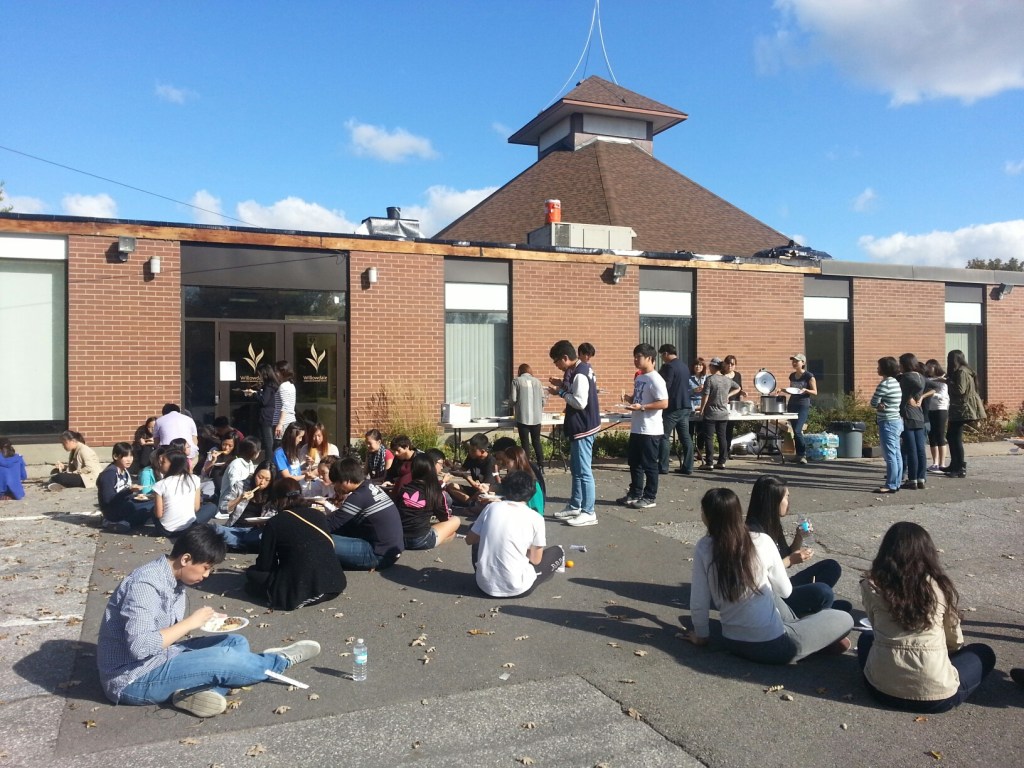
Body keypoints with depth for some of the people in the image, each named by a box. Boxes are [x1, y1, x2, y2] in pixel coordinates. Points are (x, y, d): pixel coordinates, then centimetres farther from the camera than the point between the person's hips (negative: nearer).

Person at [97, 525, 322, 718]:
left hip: (160, 659, 10)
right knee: (226, 659, -18)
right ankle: (280, 661, 9)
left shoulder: (177, 580, 5)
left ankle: (200, 689, -22)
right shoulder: (145, 584, -25)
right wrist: (190, 623, -24)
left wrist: (206, 621, -5)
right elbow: (140, 646, -33)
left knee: (236, 643, 4)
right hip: (133, 680, -10)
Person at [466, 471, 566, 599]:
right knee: (557, 552, 18)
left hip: (484, 585, 3)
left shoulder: (491, 508, 0)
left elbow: (470, 540, 13)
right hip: (516, 588, -3)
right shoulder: (535, 518, -7)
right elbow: (535, 560, 3)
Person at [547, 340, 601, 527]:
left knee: (583, 471, -5)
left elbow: (580, 402, -25)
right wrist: (563, 387, 5)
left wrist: (561, 392, -14)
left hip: (583, 429, -11)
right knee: (576, 469, 18)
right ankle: (575, 507, 28)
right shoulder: (579, 370, 11)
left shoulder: (579, 375, -20)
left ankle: (589, 513, 1)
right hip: (579, 427, 11)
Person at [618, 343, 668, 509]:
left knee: (649, 465, 1)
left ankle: (650, 498, 10)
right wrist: (629, 398, 3)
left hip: (650, 430, -9)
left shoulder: (655, 379, -15)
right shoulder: (639, 378, 13)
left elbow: (664, 403, -21)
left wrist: (642, 407, -25)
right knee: (634, 463, 16)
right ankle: (635, 494, 27)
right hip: (636, 428, 9)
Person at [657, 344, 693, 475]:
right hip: (685, 406, 8)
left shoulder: (669, 366, -12)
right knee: (685, 437, 7)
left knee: (664, 437, -2)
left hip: (673, 407, -8)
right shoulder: (683, 366, 15)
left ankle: (662, 467, -2)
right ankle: (687, 467, 8)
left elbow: (665, 387, -17)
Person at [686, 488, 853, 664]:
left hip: (733, 643, 3)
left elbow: (698, 603, -7)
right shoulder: (762, 541, -14)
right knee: (844, 619, 17)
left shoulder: (703, 548, -12)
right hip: (771, 646, -3)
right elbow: (784, 591, 1)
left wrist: (701, 635, 11)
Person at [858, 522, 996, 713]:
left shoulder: (872, 586, -5)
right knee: (984, 653, 27)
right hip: (936, 694, 1)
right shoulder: (940, 586, -4)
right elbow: (955, 641, 8)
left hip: (882, 688, -1)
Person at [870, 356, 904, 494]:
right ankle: (896, 483, 17)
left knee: (890, 455, -6)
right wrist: (882, 405, -3)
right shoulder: (896, 382, 11)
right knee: (896, 454, 12)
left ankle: (890, 485, -4)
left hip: (887, 422, -9)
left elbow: (873, 403, -13)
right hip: (898, 421, 9)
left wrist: (879, 405, 5)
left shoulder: (885, 384, -17)